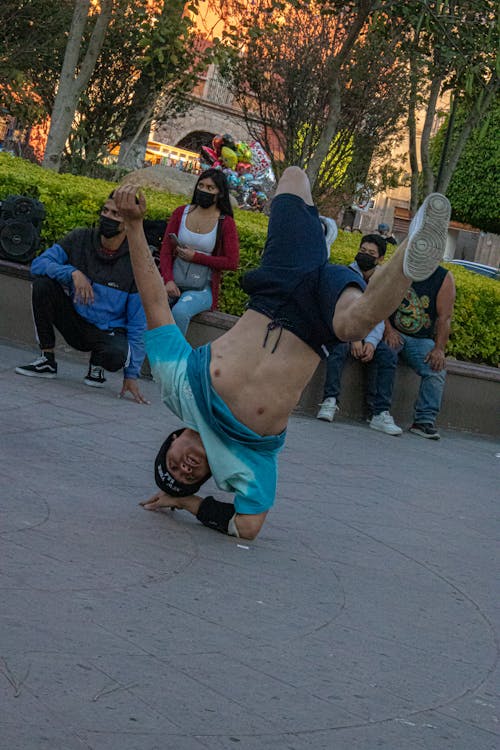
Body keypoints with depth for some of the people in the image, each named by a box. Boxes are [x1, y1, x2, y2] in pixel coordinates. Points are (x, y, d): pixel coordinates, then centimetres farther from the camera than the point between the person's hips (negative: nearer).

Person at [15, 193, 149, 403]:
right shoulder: (80, 239, -6)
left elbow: (138, 323, -12)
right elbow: (38, 263, -13)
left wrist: (131, 375, -15)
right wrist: (73, 272, -31)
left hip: (108, 332, -3)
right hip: (74, 321, 3)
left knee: (117, 355, -38)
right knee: (43, 282, -21)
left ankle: (97, 365, 3)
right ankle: (47, 360, -8)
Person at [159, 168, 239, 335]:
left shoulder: (226, 223, 0)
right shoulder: (181, 213, 9)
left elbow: (232, 263, -3)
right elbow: (165, 249, 6)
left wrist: (195, 257, -8)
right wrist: (168, 280, -11)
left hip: (201, 290, -2)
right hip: (173, 284, 2)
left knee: (180, 311, -35)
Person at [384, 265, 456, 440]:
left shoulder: (445, 278, 0)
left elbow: (445, 317, -5)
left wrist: (439, 349, -16)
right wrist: (388, 330, -21)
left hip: (421, 340, 1)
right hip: (392, 332, -1)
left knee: (437, 370, -24)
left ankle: (425, 420, -22)